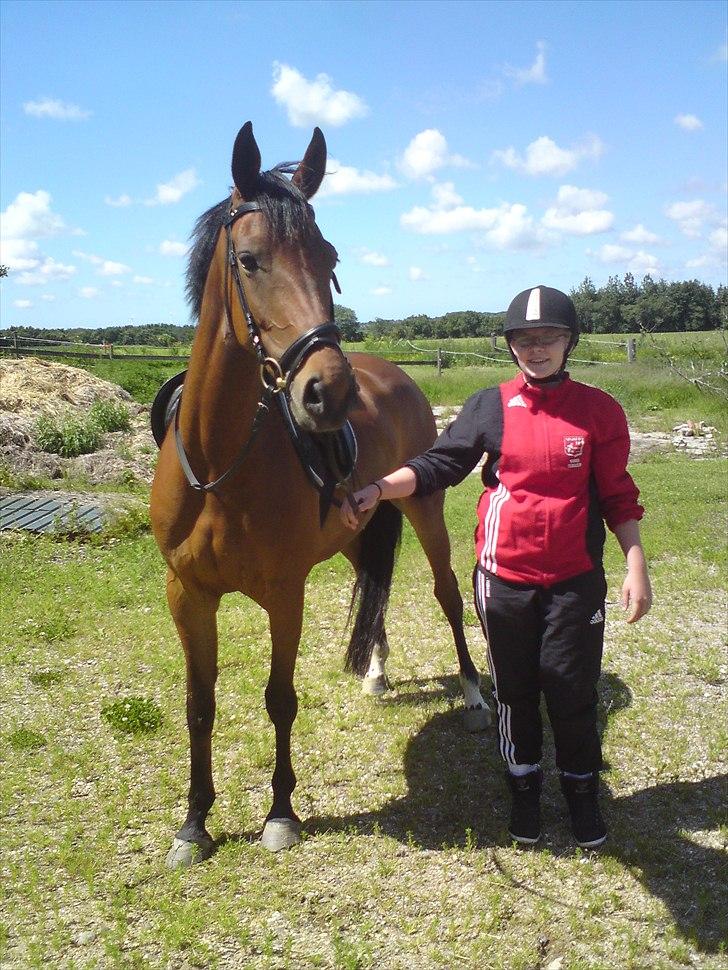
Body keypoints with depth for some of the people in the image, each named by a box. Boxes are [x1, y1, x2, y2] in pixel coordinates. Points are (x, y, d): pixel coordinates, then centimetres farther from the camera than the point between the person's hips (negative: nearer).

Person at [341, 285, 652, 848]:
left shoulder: (599, 410, -2)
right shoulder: (490, 407, -1)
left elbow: (618, 496, 1)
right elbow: (438, 465, -6)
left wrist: (636, 566, -6)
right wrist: (376, 490, -20)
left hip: (576, 580, -1)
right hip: (504, 579, 1)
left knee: (573, 693, 7)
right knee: (514, 691, 14)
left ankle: (583, 791, 32)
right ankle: (525, 790, 36)